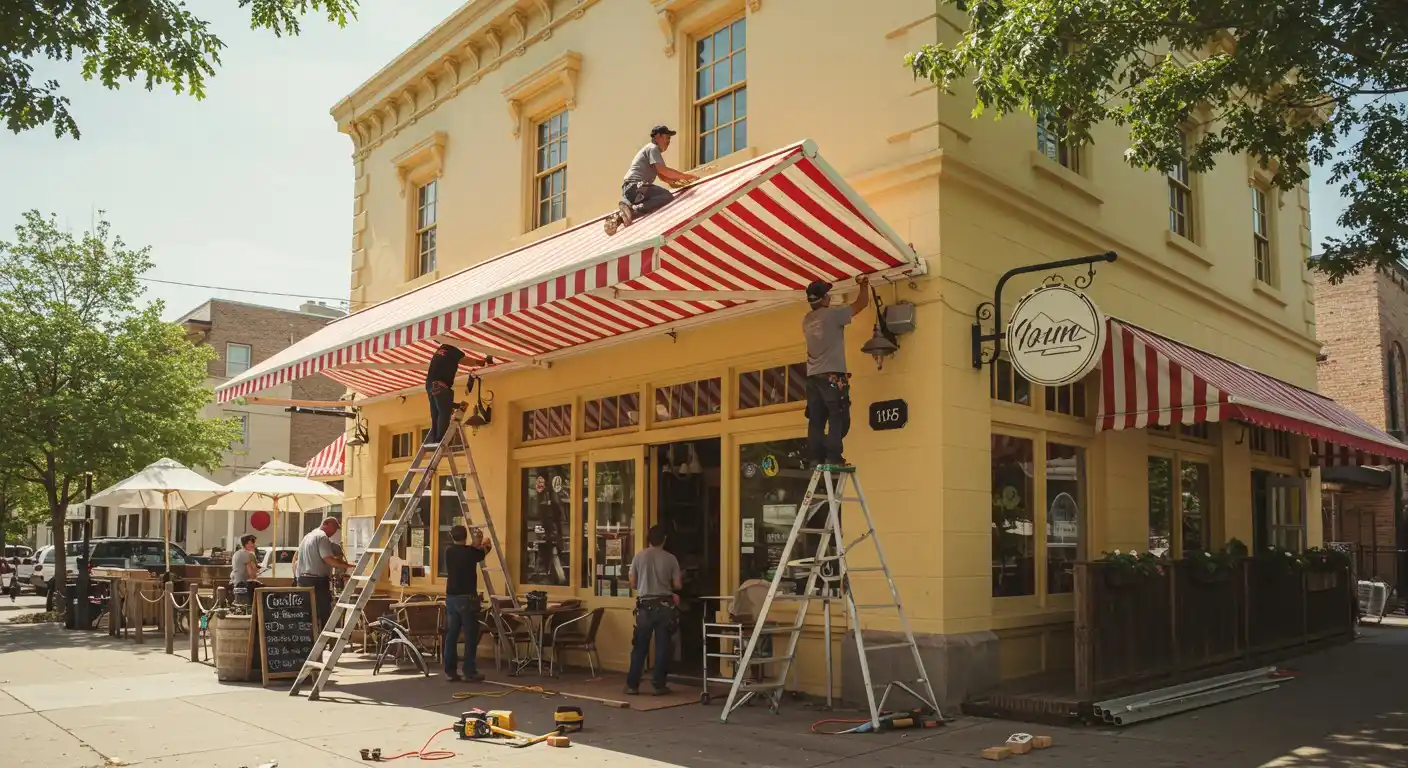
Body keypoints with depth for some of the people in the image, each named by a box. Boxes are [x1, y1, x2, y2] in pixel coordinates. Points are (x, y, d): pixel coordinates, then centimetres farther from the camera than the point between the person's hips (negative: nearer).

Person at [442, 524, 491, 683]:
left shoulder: (449, 552, 4)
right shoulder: (471, 552, -10)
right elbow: (486, 549, 11)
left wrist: (475, 543, 35)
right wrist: (484, 542, 31)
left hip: (451, 597, 6)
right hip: (467, 598, -6)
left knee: (451, 635, 8)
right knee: (470, 636, 0)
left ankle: (450, 672, 10)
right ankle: (470, 672, 2)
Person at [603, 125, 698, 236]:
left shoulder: (651, 149, 28)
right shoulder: (653, 148, -3)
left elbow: (661, 175, 24)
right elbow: (663, 170, -17)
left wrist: (677, 180, 10)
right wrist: (686, 176, -11)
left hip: (629, 189, 10)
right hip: (636, 187, -10)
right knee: (667, 196, -22)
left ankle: (619, 217, 10)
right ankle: (632, 210, -28)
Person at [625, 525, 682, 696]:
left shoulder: (639, 556, -1)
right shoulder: (670, 558, -2)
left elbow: (632, 584, 4)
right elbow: (677, 585, 0)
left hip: (645, 606, 1)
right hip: (664, 605, -1)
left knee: (639, 647, 7)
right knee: (662, 646, 5)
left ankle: (632, 685, 9)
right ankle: (659, 685, 7)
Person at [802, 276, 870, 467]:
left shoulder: (807, 321, 12)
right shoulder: (832, 314, -7)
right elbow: (861, 304, 3)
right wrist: (863, 285, 19)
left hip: (813, 376, 7)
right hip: (832, 375, -7)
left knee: (816, 420, 5)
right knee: (838, 418, -6)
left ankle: (816, 457, 1)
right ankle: (833, 457, -13)